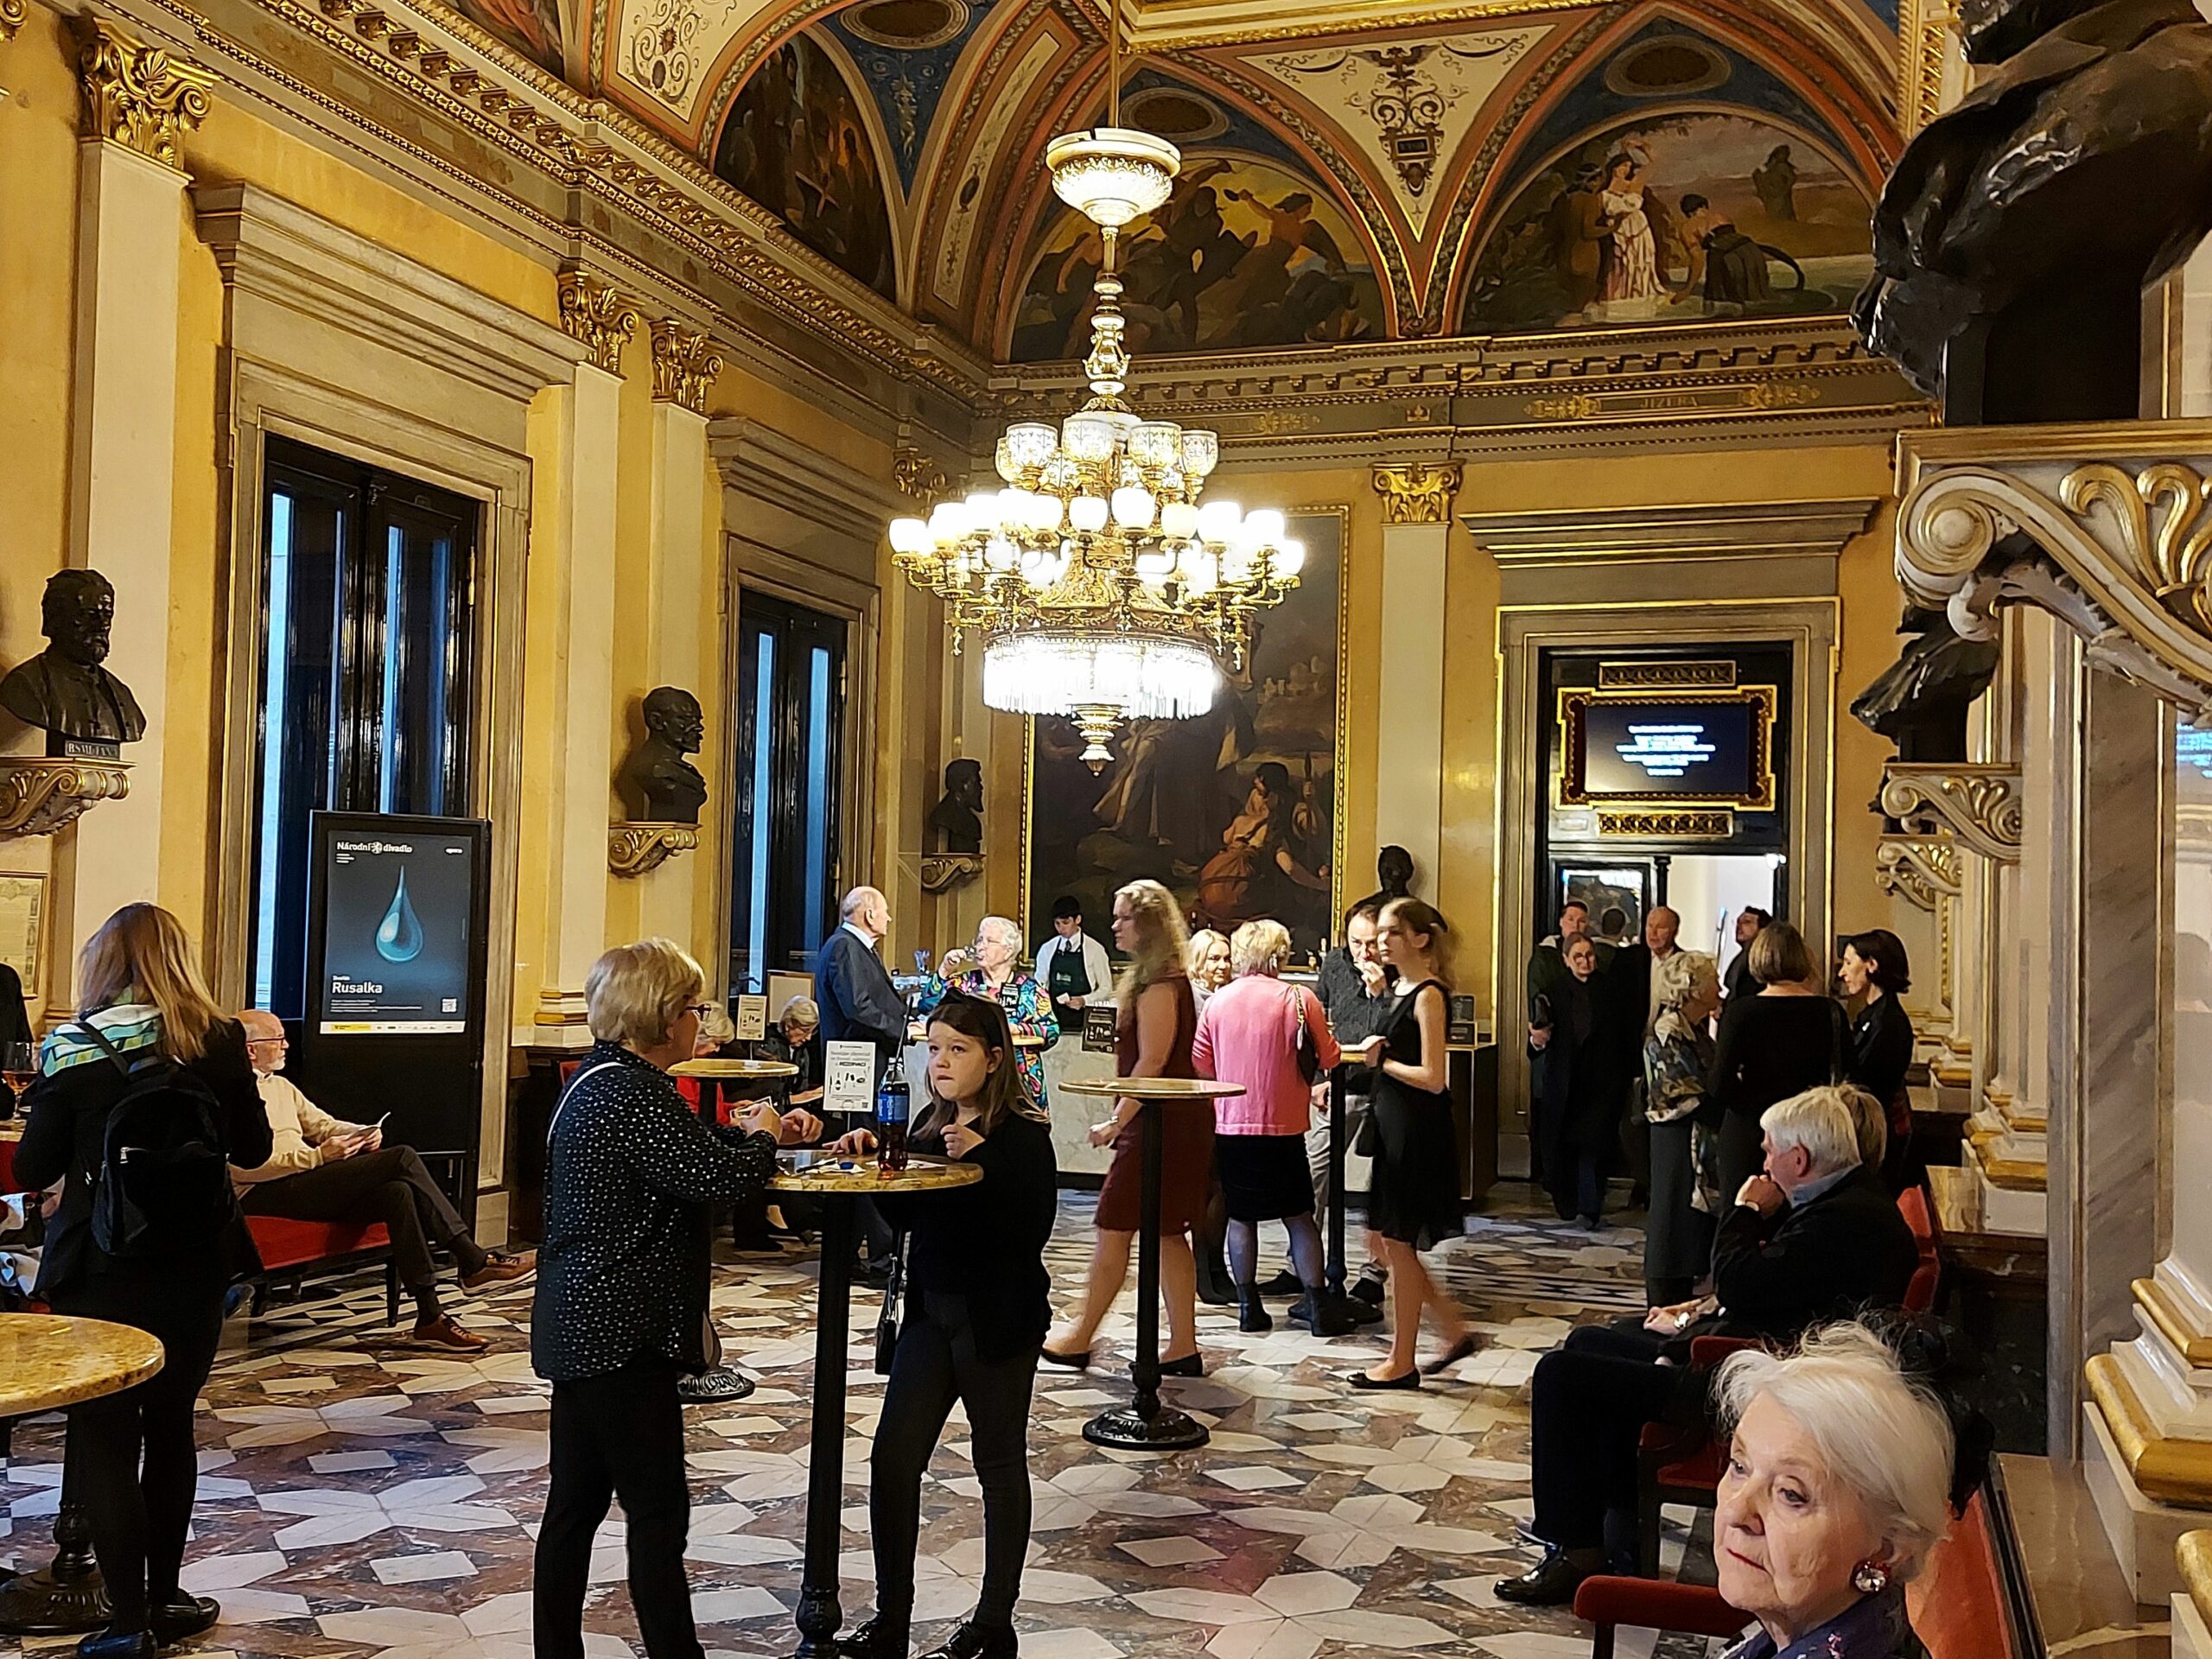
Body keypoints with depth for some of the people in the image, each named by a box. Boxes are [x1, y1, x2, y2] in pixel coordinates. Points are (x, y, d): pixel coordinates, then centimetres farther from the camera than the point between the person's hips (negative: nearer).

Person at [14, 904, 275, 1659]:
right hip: (193, 1267, 3)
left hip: (101, 1274, -3)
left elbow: (32, 1171, -5)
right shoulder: (218, 1042, -4)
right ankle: (163, 1598, 27)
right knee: (170, 1427, 17)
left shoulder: (74, 1050, -10)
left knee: (103, 1440, 7)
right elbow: (253, 1148, 5)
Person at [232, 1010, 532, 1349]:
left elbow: (322, 1124, 25)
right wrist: (320, 1156, -21)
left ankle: (429, 1317, -22)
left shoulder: (280, 1084, 24)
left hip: (305, 1186, 9)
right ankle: (473, 1261, -17)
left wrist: (361, 1133, 2)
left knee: (397, 1193, -21)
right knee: (401, 1159, -21)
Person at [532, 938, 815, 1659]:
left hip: (583, 1324, 10)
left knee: (576, 1502, 15)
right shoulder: (630, 1092, -20)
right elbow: (720, 1176, -27)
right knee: (658, 1511, -3)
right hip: (622, 1333, -10)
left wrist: (757, 1131, 11)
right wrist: (759, 1138, -7)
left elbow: (683, 1151, 22)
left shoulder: (600, 1080, 12)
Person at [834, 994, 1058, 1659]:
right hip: (931, 1309, 7)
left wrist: (981, 1158, -29)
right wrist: (874, 1156, -2)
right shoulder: (932, 1124, 7)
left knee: (999, 1465, 8)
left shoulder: (1021, 1133, -14)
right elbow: (907, 1215, 13)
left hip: (996, 1317, -7)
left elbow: (1031, 1230, -23)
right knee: (893, 1456, 5)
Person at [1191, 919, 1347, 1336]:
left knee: (1241, 1217, 10)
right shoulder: (1300, 999, -7)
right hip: (1282, 1127, -2)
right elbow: (1328, 1059, 0)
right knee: (1300, 1217, 7)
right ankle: (1315, 1307, 9)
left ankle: (1248, 1306, 13)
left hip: (1229, 1126, 2)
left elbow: (1199, 1065, 7)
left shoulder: (1216, 1001, 1)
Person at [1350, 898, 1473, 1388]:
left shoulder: (1428, 995, -15)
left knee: (1398, 1243, -1)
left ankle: (1402, 1363, 10)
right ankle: (1455, 1332, 24)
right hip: (1394, 1127, 10)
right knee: (1389, 1243, 14)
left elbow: (1433, 1078, -20)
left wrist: (1381, 1060, -11)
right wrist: (1377, 1052, 1)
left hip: (1417, 1131, -10)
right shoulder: (1402, 987, 13)